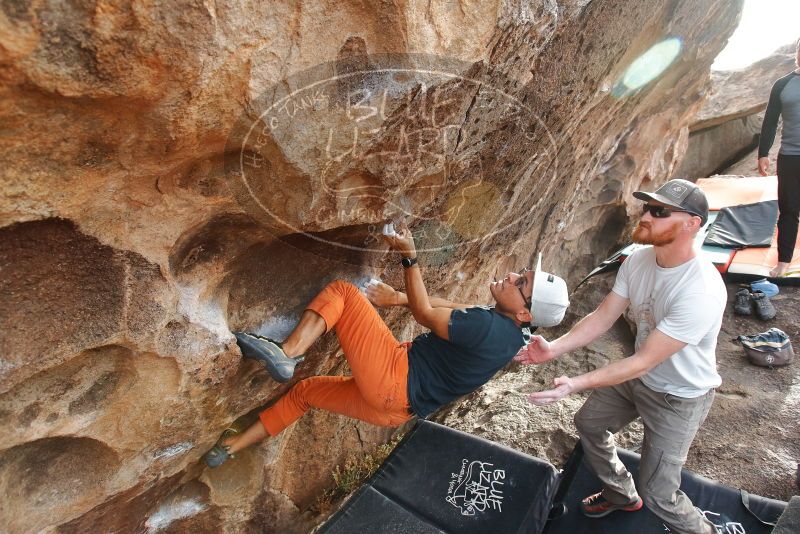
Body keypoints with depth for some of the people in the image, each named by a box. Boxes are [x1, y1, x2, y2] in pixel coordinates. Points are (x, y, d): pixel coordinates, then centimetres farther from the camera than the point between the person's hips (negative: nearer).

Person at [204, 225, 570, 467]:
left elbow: (426, 315, -12)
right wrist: (398, 298, 12)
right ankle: (232, 447, 33)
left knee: (341, 291, -10)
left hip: (393, 377, -9)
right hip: (397, 409, 9)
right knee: (305, 390, 24)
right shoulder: (506, 333, 7)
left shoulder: (489, 327, -22)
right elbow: (447, 307, 15)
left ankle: (286, 352, -21)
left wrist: (409, 255, -7)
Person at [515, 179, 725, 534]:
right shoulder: (639, 260, -14)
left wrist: (578, 383, -40)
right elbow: (603, 317, -12)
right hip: (639, 376, 7)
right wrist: (555, 348, -26)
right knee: (588, 423, 21)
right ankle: (622, 495, 47)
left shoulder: (701, 292, -35)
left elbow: (645, 361, -34)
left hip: (680, 397, -7)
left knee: (658, 495, 0)